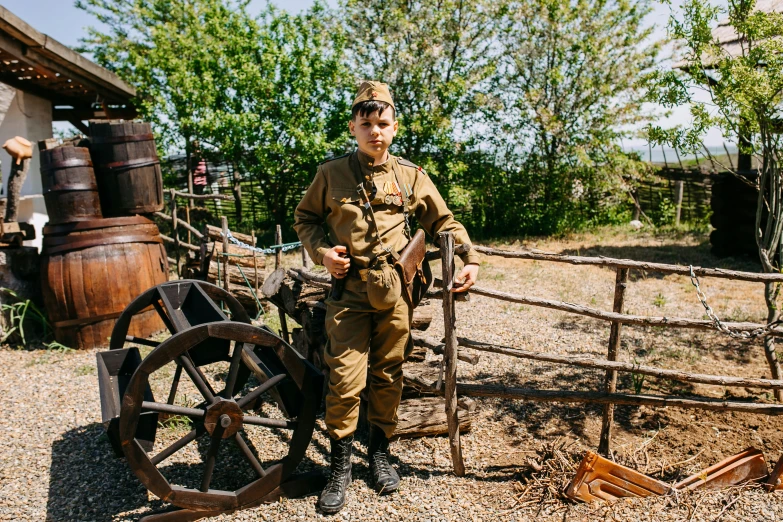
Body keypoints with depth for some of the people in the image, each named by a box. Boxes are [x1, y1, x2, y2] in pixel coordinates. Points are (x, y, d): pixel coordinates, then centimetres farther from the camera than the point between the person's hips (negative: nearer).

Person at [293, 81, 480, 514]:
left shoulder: (411, 176, 6)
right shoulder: (331, 173, 3)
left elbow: (443, 221, 14)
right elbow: (305, 218, 15)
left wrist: (471, 258, 2)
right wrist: (322, 251, -3)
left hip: (395, 292, 2)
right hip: (349, 291, -1)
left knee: (388, 376, 12)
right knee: (345, 380, -6)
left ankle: (379, 453, 32)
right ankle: (339, 466, 14)